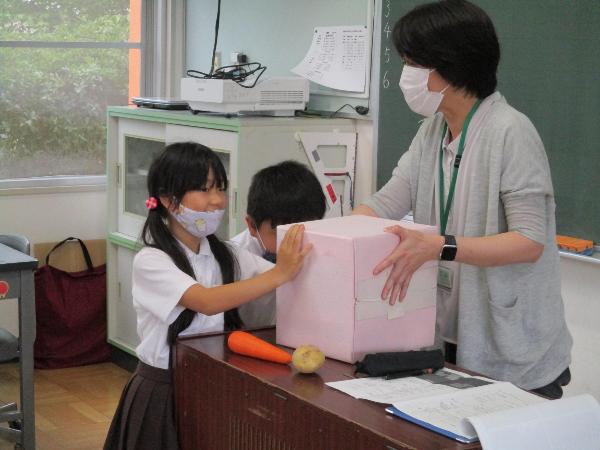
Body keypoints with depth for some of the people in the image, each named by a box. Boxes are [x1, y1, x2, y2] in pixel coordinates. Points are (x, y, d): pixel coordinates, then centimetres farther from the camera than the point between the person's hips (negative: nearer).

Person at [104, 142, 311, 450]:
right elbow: (209, 302, -29)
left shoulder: (226, 256, 4)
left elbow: (289, 277, -7)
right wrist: (280, 274, -35)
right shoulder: (150, 261, -14)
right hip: (163, 391, -5)